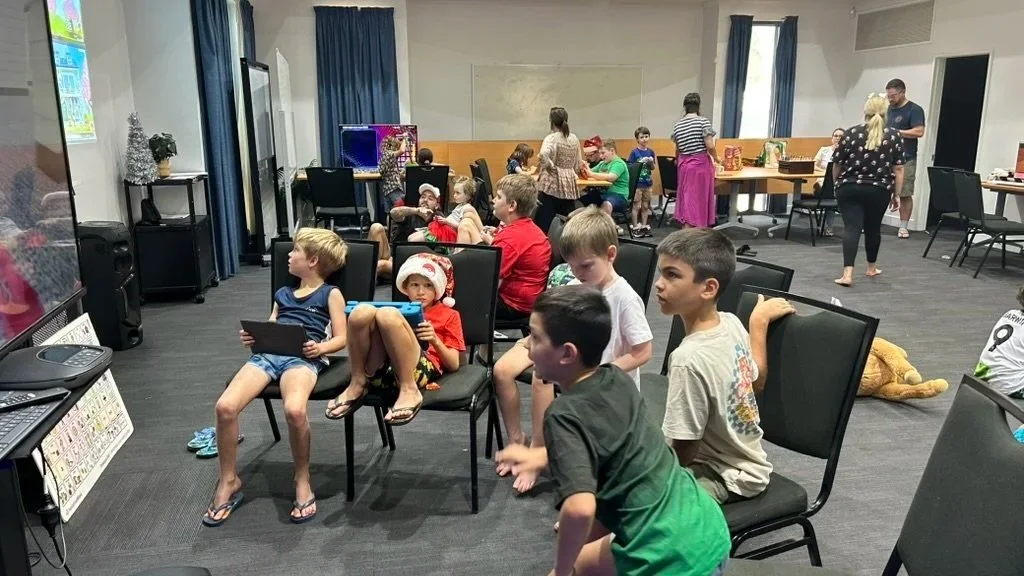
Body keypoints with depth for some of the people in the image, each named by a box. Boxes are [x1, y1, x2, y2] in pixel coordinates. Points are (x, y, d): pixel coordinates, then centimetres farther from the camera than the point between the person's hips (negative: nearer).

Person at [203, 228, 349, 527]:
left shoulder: (331, 293, 14)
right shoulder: (283, 294, 32)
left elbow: (341, 338, 6)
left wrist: (321, 348, -14)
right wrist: (251, 337, 5)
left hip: (302, 357, -5)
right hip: (266, 353, 5)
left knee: (294, 410, -37)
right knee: (225, 406, -21)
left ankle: (302, 479, -11)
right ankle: (229, 481, -1)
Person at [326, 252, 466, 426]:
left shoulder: (449, 315, 25)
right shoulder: (399, 311, 35)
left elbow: (454, 365, 15)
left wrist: (435, 340, -2)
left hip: (421, 370, -4)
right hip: (380, 370, 4)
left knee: (388, 314, -29)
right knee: (362, 311, -21)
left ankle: (409, 391, -25)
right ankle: (357, 385, -11)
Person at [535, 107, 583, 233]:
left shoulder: (551, 138, -10)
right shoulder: (574, 139, 9)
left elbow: (544, 154, -30)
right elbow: (578, 164, 12)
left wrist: (550, 167, -15)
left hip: (551, 183, -6)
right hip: (569, 184, 6)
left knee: (545, 222, -1)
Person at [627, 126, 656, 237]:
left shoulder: (650, 152, 6)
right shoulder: (634, 152, -6)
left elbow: (652, 168, 11)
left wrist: (651, 162, -9)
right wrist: (640, 162, -20)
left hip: (647, 183, 4)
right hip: (637, 183, -4)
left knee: (645, 206, 12)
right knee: (636, 206, 2)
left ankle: (644, 226, 20)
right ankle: (635, 227, 8)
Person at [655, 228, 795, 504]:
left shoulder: (690, 359, -30)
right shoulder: (731, 322, -8)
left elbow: (682, 455, -23)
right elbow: (757, 380, 12)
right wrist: (759, 320, 18)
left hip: (726, 477, -8)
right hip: (743, 460, 9)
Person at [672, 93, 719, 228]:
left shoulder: (678, 125, 5)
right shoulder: (703, 121, -9)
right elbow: (710, 146, -15)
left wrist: (677, 161, 35)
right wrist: (716, 158, 5)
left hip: (684, 166, 4)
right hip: (701, 164, -4)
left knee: (687, 200, 10)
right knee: (700, 201, 2)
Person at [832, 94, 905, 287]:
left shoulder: (851, 133, -1)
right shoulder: (894, 136, 0)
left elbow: (837, 164, 3)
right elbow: (898, 169, -1)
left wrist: (837, 184, 19)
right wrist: (897, 194, 6)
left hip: (849, 188, -1)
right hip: (879, 191, 1)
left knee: (851, 228, -6)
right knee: (873, 228, 18)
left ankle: (847, 273, -20)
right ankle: (871, 268, 35)